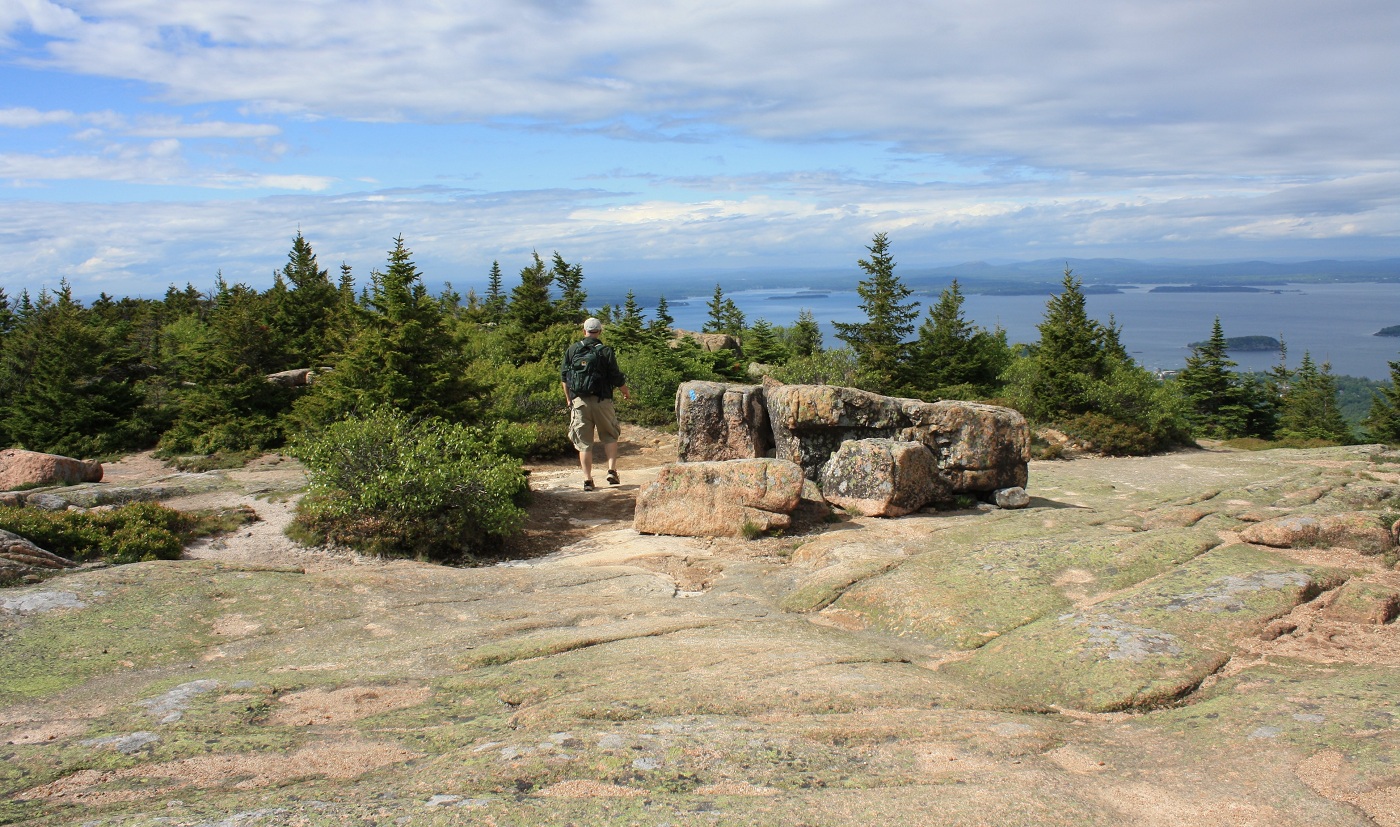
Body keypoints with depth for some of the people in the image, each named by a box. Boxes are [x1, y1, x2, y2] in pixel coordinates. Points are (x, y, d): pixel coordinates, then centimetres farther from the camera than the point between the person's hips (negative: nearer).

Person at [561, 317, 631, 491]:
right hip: (601, 400, -2)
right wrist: (626, 392, 16)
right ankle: (612, 470, 3)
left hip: (579, 401, 2)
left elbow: (564, 377, 7)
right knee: (609, 437, 16)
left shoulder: (572, 350, 4)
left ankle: (587, 480, 4)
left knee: (584, 442, 6)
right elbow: (616, 378, -3)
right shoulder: (606, 351, -5)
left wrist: (568, 398, 19)